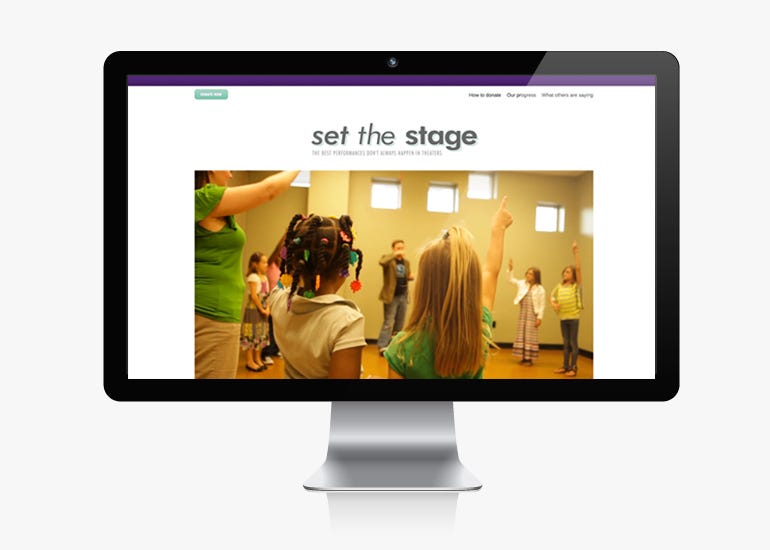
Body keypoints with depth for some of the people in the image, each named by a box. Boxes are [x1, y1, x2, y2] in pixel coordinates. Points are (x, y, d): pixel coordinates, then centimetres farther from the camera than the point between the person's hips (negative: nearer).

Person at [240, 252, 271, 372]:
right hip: (253, 309, -9)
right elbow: (254, 296, -19)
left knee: (262, 335, 14)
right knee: (252, 335, -4)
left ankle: (257, 359, 24)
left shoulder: (264, 277, 11)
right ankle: (250, 361, 3)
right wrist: (261, 309, -15)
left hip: (262, 310, 9)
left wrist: (267, 308, 1)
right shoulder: (253, 277, -15)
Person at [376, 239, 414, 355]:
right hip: (391, 296, -6)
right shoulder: (388, 259, -6)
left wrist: (411, 277, 3)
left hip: (403, 296, 7)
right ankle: (382, 346, -5)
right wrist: (395, 254, -27)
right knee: (388, 323, -8)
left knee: (399, 323, 13)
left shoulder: (406, 262, 13)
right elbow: (382, 262, -30)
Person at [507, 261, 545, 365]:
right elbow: (511, 280, 10)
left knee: (530, 336, -3)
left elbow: (542, 305, -7)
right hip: (522, 314, 5)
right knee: (521, 335, 6)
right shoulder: (522, 283, 7)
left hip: (532, 315, -5)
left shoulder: (540, 289, -6)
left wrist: (539, 318, -12)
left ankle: (529, 358, 4)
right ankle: (523, 357, 13)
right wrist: (510, 269, -6)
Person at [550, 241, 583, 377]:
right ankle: (565, 366, 20)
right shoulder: (560, 286, 7)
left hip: (573, 317, -5)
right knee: (566, 343, 12)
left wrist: (575, 252, -22)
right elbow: (552, 295, 20)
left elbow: (578, 268, -17)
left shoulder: (576, 285, -7)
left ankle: (573, 368, 6)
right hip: (563, 317, 5)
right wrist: (553, 303, -3)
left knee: (573, 343, 0)